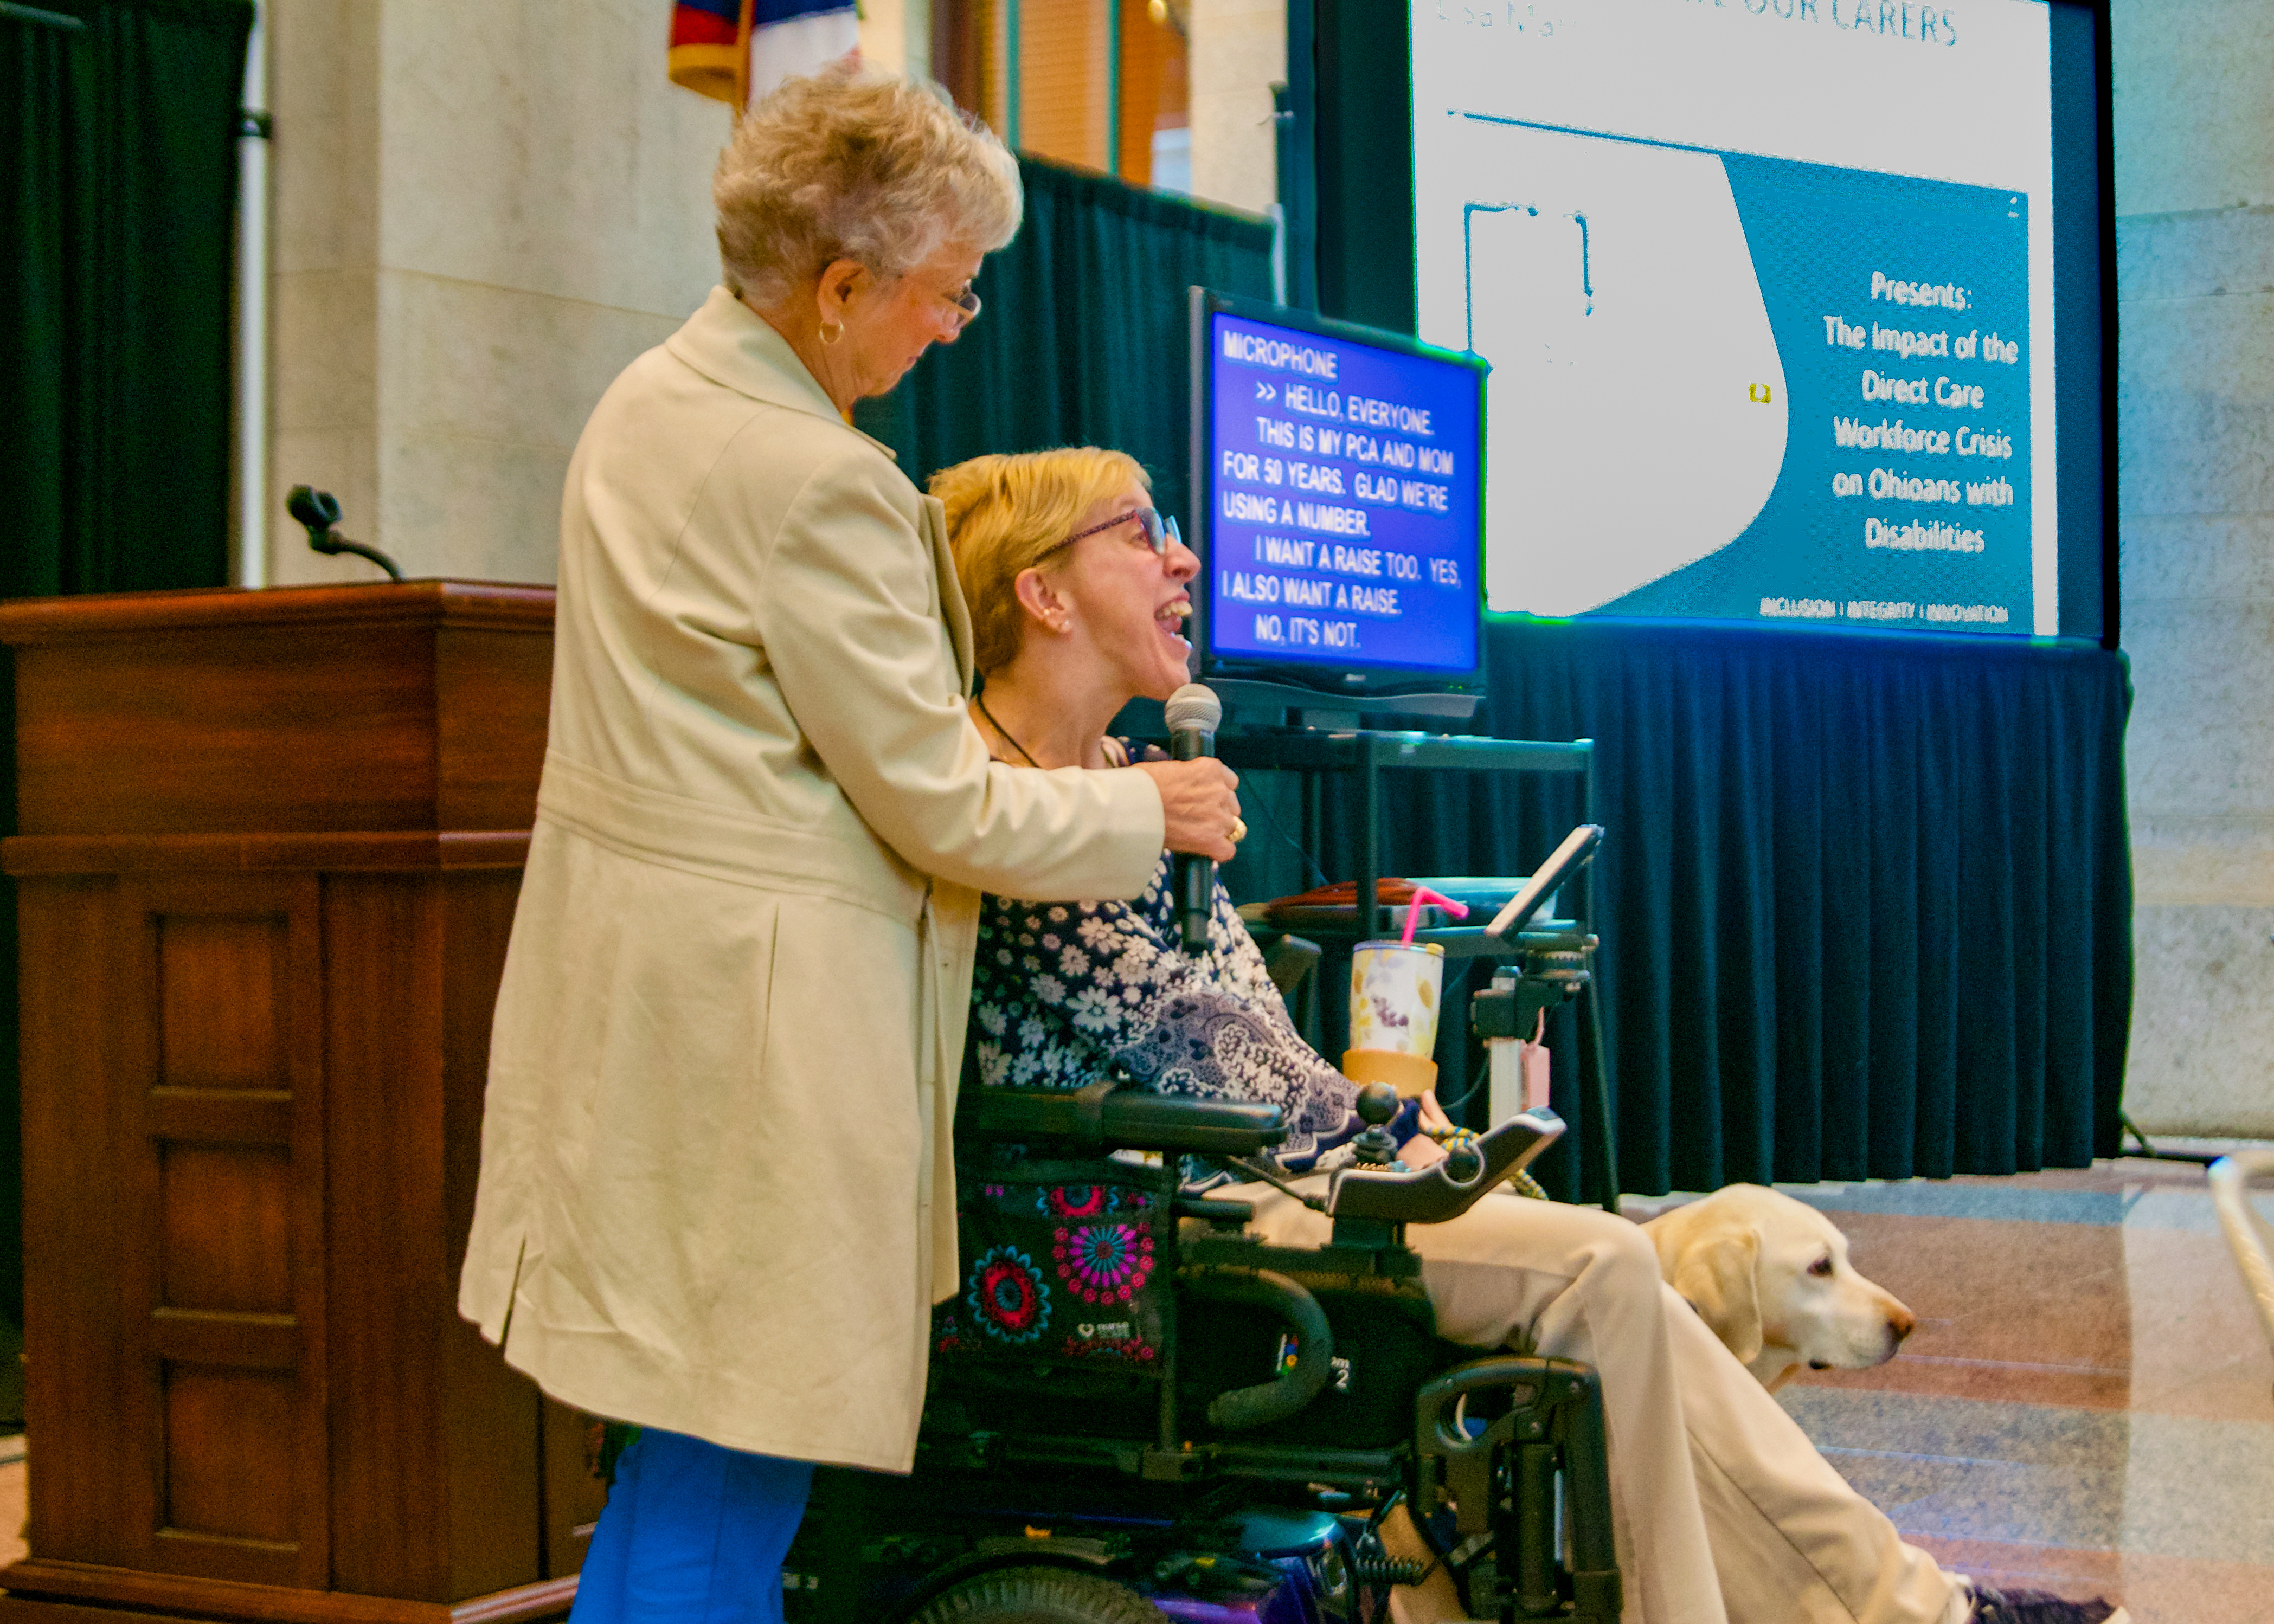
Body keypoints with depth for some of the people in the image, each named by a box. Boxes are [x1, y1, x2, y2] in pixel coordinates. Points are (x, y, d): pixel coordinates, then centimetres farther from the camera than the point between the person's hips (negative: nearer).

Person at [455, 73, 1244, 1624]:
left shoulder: (650, 400, 10)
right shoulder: (816, 479, -20)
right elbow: (940, 809, -15)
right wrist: (1148, 812, 0)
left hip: (627, 967, 10)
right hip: (754, 1015, -10)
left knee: (690, 1459, 18)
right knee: (732, 1479, -1)